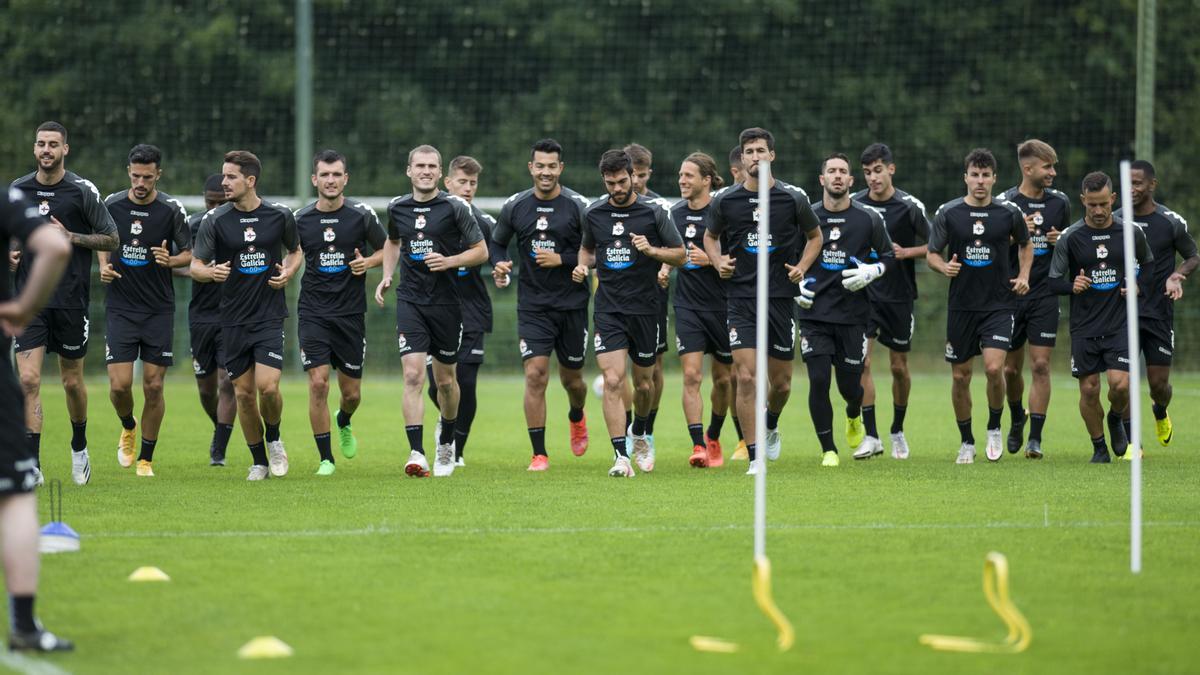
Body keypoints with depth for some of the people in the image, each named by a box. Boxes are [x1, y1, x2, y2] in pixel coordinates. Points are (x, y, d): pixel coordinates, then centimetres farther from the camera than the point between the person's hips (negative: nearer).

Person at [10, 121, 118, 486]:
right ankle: (32, 466, -12)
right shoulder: (17, 190, 5)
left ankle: (79, 447, 36)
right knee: (28, 380, -11)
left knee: (72, 382, 10)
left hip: (70, 301, -2)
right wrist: (10, 253, -1)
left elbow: (111, 239, -1)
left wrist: (71, 237, -14)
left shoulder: (83, 190, -5)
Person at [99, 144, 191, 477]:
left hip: (159, 309, -1)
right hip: (120, 308, 1)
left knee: (153, 386, -1)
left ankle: (146, 459, 13)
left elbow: (189, 254, 2)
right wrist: (103, 266, -2)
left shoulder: (171, 209, -6)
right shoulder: (111, 205, 0)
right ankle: (128, 428, 25)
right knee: (120, 384, -8)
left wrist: (170, 260, -19)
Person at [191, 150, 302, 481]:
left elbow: (296, 251, 18)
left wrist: (288, 273, -3)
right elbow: (195, 266, -1)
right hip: (233, 319, 1)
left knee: (268, 386, -15)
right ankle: (259, 461, 18)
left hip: (270, 315, -1)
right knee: (244, 393, 2)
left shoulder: (280, 216, 0)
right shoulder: (214, 221, -2)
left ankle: (273, 438, 15)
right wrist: (211, 272, -24)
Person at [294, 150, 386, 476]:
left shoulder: (362, 214, -2)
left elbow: (387, 250, 9)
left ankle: (344, 423, 43)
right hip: (313, 312, 0)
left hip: (350, 314, 0)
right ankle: (326, 458, -2)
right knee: (318, 383, -14)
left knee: (352, 393, 6)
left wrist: (368, 262, -10)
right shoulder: (300, 219, 1)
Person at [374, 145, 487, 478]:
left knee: (445, 380, 11)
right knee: (413, 376, -14)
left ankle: (446, 440, 39)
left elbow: (481, 251, -1)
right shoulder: (397, 208, 5)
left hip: (446, 301, -1)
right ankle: (416, 454, -20)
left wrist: (448, 261, -16)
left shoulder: (455, 208, -5)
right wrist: (386, 276, 12)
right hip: (410, 301, 1)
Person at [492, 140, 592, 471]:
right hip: (532, 305, 1)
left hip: (572, 304, 0)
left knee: (571, 377, 12)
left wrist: (562, 260, -17)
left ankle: (577, 418, 48)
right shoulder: (515, 206, 1)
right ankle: (539, 454, -7)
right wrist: (500, 265, -5)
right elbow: (497, 242, 15)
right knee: (535, 375, -13)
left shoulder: (577, 206, -6)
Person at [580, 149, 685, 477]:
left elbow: (680, 254, 2)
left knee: (643, 383, 12)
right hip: (608, 310, 0)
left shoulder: (653, 212, -4)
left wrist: (651, 250, -16)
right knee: (613, 381, -14)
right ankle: (620, 456, -14)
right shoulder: (594, 214, 4)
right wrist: (583, 265, 0)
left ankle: (638, 433, 42)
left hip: (644, 309, 0)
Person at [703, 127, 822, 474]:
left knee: (780, 383, 7)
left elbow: (814, 236, 14)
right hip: (741, 298, -1)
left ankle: (771, 427, 41)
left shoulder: (793, 198, -1)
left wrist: (803, 267, -3)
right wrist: (718, 262, -3)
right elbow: (710, 236, 17)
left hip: (781, 297, 1)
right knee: (746, 376, -13)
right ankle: (755, 457, -7)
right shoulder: (724, 200, 0)